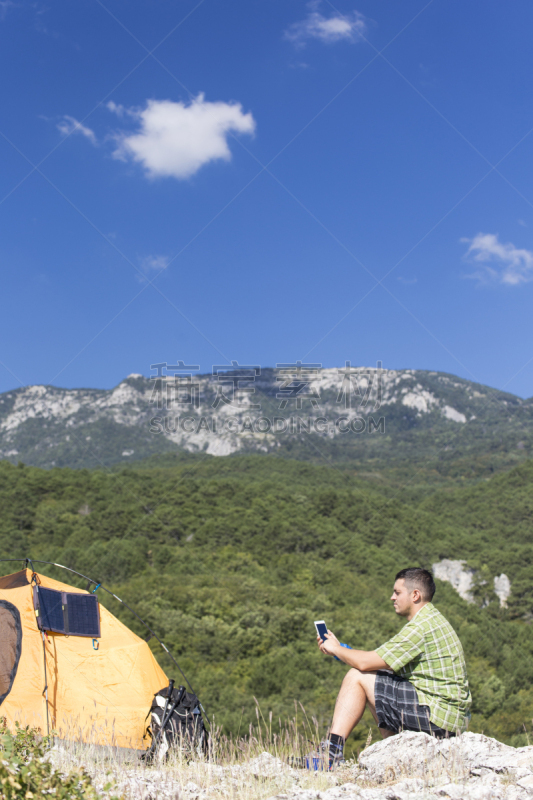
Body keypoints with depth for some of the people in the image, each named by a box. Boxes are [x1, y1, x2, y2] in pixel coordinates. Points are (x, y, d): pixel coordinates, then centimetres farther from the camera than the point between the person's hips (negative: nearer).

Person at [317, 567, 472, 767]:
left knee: (357, 678, -7)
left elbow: (365, 663, -16)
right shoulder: (433, 619, 15)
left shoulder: (422, 627, -17)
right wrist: (340, 649, 12)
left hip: (438, 716, -10)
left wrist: (336, 649, 2)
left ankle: (332, 753, -4)